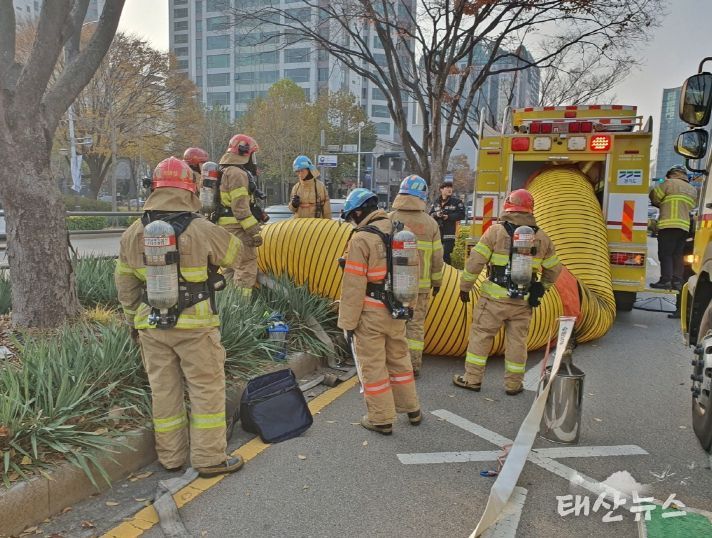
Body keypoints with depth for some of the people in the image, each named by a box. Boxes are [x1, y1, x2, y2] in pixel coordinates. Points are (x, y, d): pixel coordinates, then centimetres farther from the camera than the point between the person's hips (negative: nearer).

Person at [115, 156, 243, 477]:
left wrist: (133, 320, 20)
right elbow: (235, 254, 3)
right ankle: (210, 458, 14)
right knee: (207, 389, 7)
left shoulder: (133, 234, 1)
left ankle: (170, 456, 28)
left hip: (151, 325, 5)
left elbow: (125, 284, 9)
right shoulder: (203, 230, -14)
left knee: (164, 390, 15)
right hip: (195, 325, -4)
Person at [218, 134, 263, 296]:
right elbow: (240, 207, -21)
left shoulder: (226, 171, 18)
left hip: (226, 226, 11)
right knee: (246, 269, -9)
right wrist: (254, 231, -20)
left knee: (231, 267, 19)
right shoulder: (237, 173, -15)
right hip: (237, 228, -11)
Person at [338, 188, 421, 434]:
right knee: (399, 359, 21)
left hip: (371, 314, -6)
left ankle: (381, 419, 18)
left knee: (373, 365, 7)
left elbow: (354, 285, -16)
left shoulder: (361, 239, -16)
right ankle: (412, 410, 34)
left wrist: (348, 322, -10)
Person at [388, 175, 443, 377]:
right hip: (421, 284, 2)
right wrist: (437, 281, 15)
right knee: (415, 325, 11)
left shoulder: (390, 219, -8)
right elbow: (436, 257, 3)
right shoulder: (430, 222, 0)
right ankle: (414, 365, 18)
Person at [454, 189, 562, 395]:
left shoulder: (496, 231, -8)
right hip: (523, 301, 4)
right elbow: (554, 268, 14)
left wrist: (465, 287, 1)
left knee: (481, 335, 7)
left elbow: (475, 262, -9)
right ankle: (513, 384, 21)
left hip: (495, 298, -3)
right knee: (517, 340, 12)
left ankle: (472, 379, 13)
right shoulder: (541, 237, 5)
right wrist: (542, 288, 28)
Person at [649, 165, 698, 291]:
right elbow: (692, 206, 20)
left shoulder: (670, 183, -1)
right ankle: (677, 281, 8)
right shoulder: (693, 190, 21)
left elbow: (654, 197, -1)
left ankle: (666, 280, -9)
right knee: (677, 255, 10)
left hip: (669, 225, -7)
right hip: (685, 226, 7)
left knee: (665, 254, -5)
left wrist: (662, 204, 18)